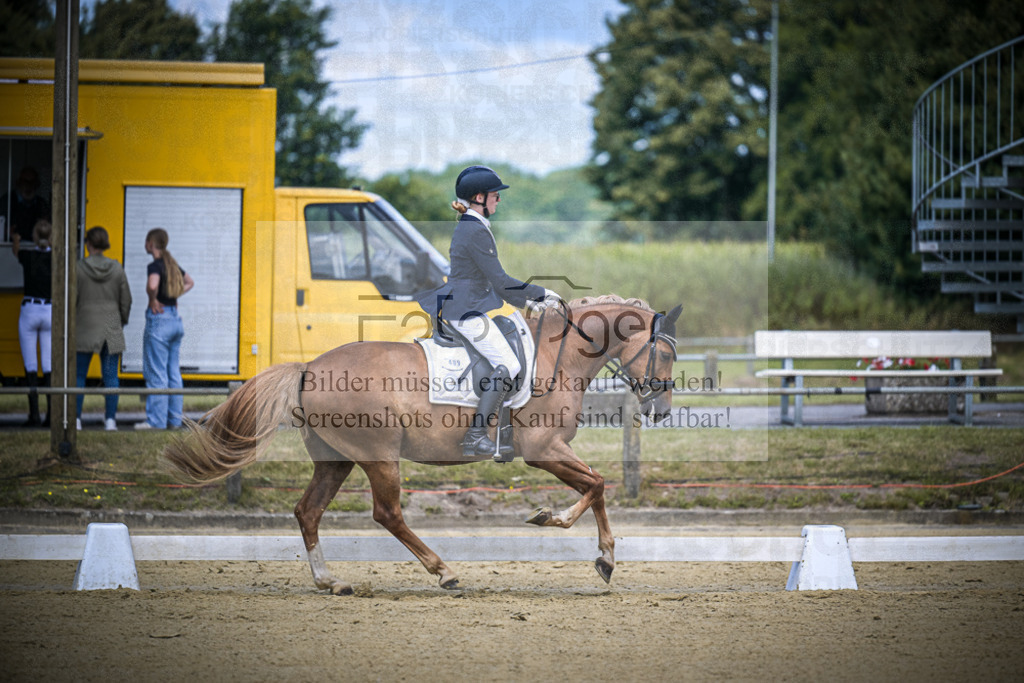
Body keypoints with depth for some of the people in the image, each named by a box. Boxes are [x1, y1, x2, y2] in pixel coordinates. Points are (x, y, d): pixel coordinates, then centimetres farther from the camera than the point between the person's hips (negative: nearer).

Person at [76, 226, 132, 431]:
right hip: (111, 327, 2)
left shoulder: (78, 268, -9)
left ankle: (75, 418, 1)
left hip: (85, 328, -2)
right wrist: (122, 323, 19)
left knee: (78, 375, 5)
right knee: (110, 375, 6)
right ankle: (110, 420, 3)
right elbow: (126, 301, 4)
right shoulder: (116, 268, -1)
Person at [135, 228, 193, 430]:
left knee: (156, 373, -4)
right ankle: (174, 419, 14)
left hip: (159, 319, -8)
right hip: (175, 320, 8)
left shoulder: (155, 265, -13)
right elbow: (189, 282, 29)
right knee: (173, 373, 11)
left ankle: (156, 420, -3)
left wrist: (153, 301, -14)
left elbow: (152, 285, -33)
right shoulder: (172, 264, 12)